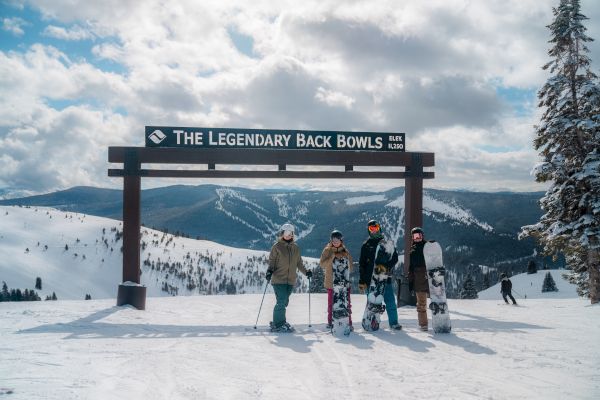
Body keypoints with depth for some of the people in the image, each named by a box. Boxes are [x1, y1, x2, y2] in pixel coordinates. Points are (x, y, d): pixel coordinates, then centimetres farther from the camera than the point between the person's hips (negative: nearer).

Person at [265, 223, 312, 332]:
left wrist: (306, 272, 10)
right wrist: (269, 271, -17)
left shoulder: (295, 248, 14)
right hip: (278, 279, -5)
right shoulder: (277, 246, 0)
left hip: (291, 280, 5)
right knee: (281, 302, -11)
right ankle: (278, 325, -3)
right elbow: (272, 261, -1)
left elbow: (299, 263, 21)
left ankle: (279, 322, 19)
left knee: (284, 302, 8)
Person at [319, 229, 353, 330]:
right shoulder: (327, 250, 1)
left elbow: (350, 268, 8)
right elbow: (322, 264, -11)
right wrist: (333, 256, -20)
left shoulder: (345, 251, 6)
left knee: (347, 303, -2)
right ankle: (330, 322, 20)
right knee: (331, 303, 7)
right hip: (331, 282, -1)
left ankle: (349, 323, 4)